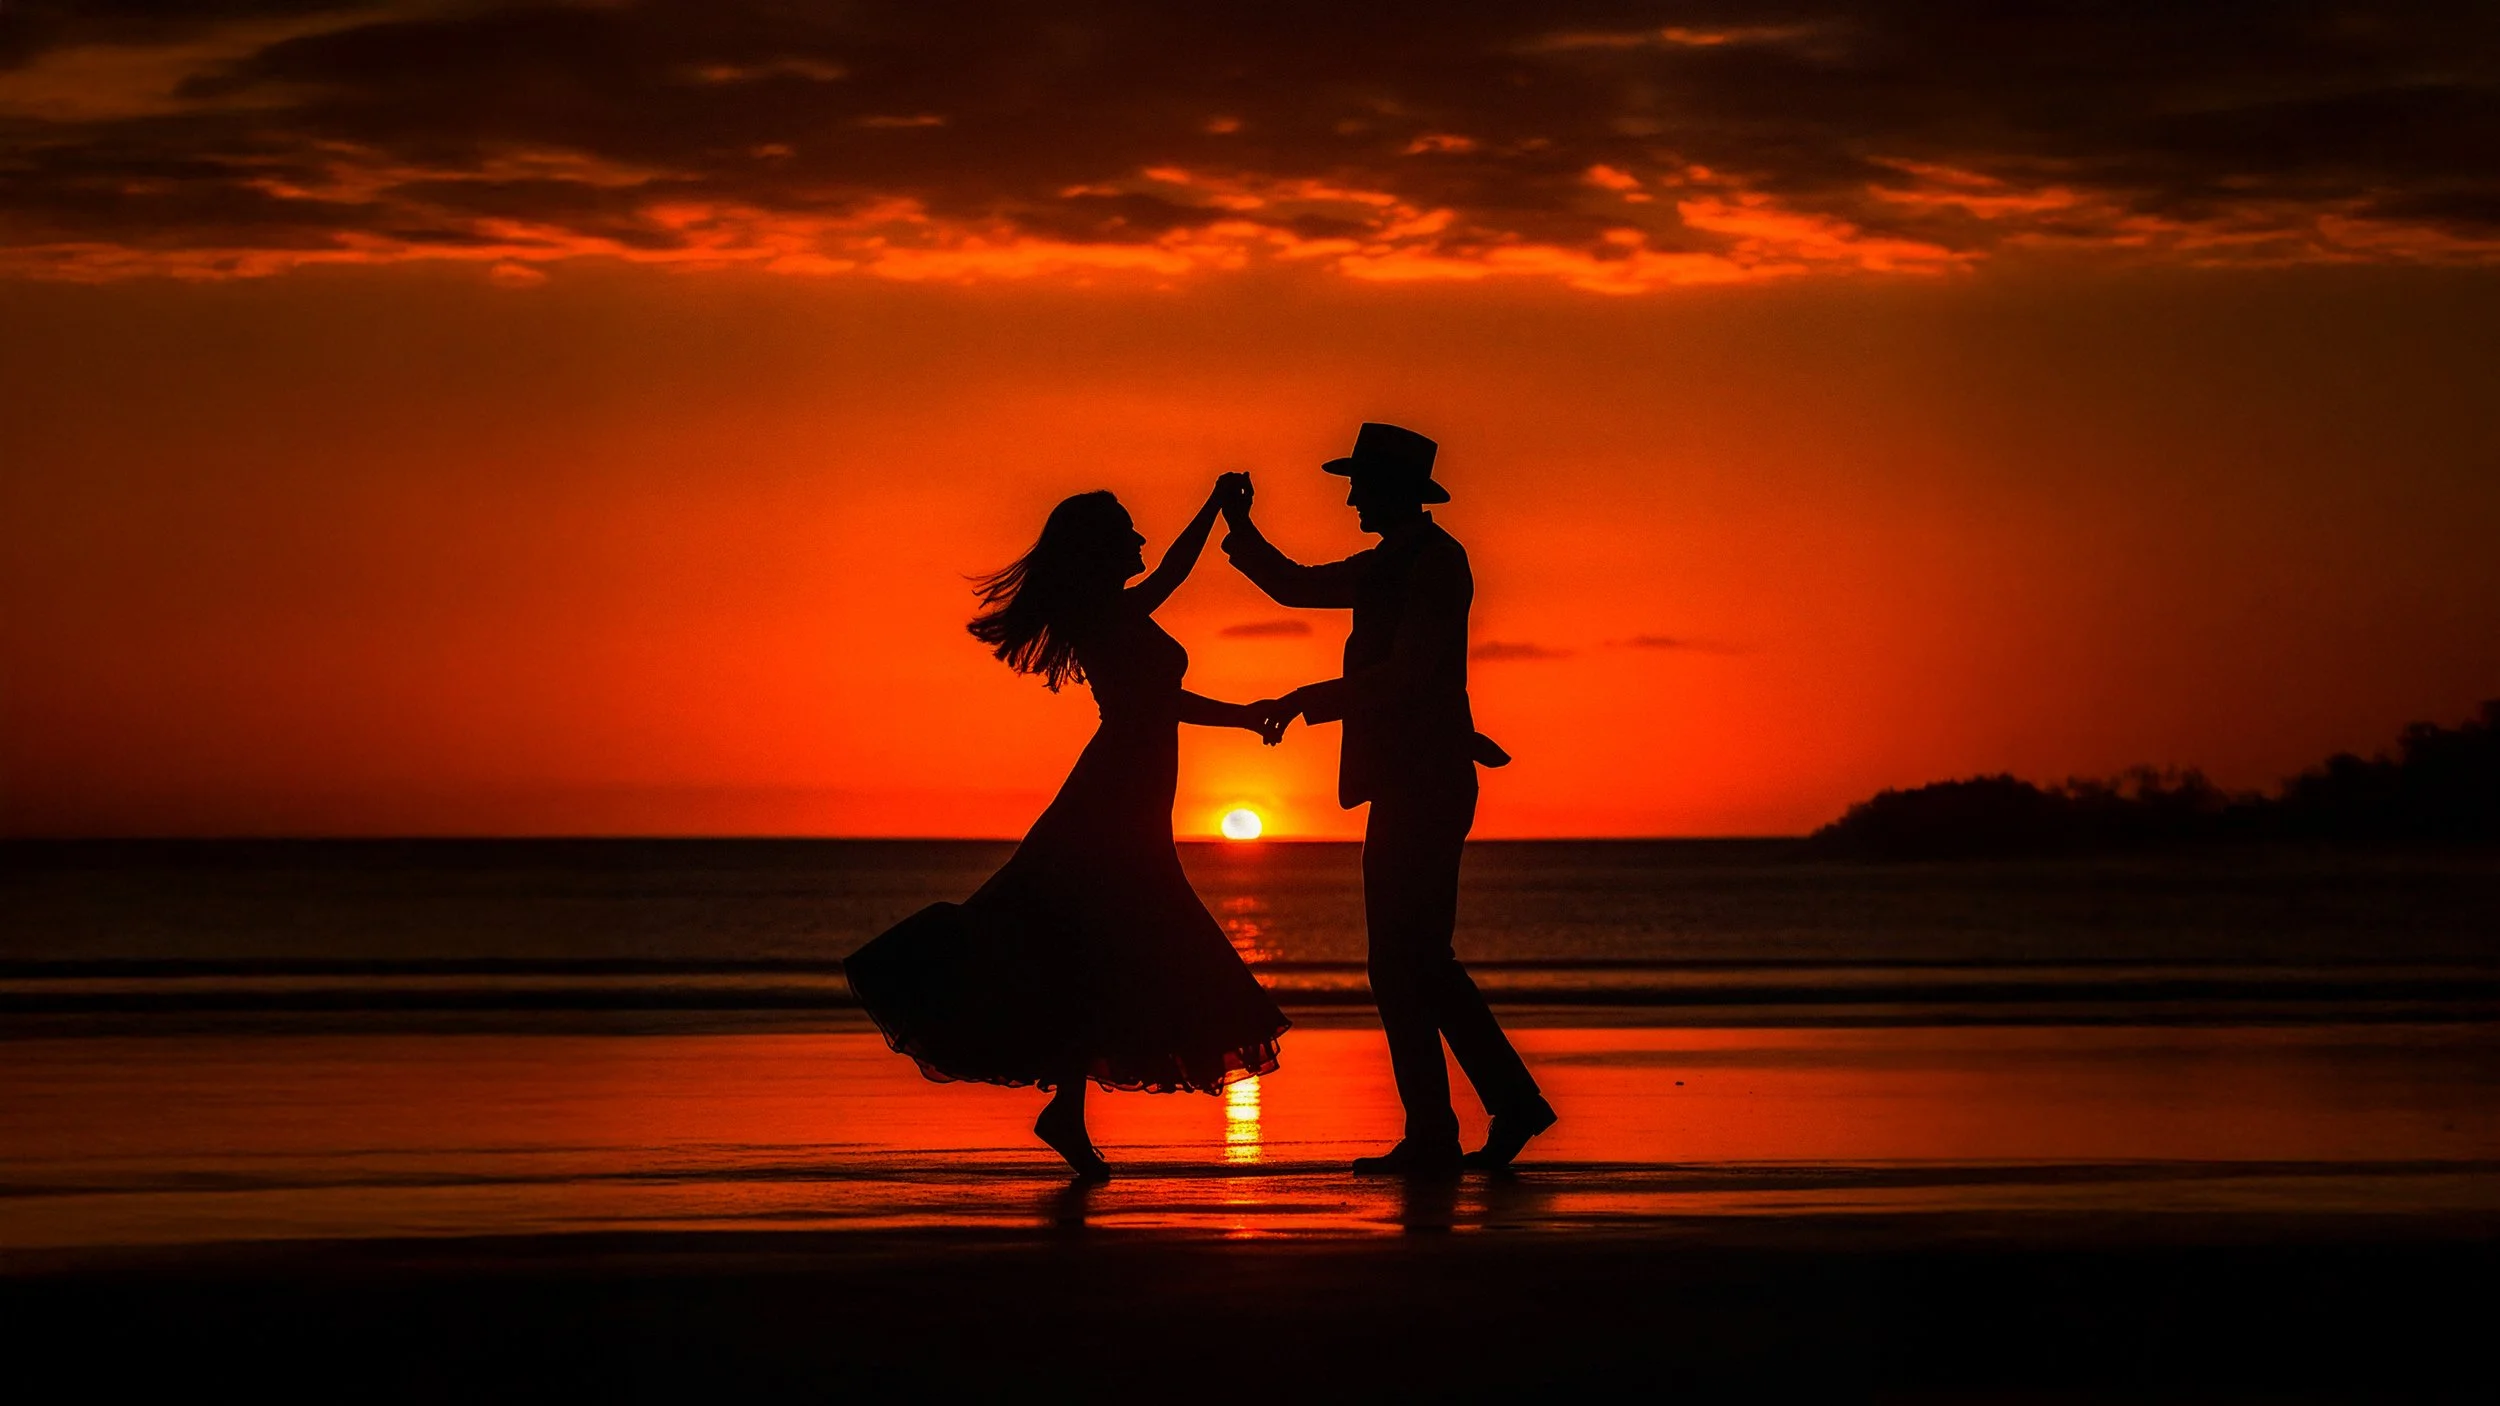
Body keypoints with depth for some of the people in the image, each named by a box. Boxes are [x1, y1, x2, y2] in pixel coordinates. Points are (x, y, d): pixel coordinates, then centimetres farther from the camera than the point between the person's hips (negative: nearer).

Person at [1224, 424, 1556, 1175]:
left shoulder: (1434, 563, -12)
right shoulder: (1391, 564, 17)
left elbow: (1405, 677, -20)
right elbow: (1297, 586, 27)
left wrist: (1306, 701, -16)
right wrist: (1240, 526, 14)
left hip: (1423, 788, -10)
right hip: (1410, 784, 10)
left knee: (1404, 963, -8)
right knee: (1419, 960, 14)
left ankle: (1432, 1138, -6)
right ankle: (1513, 1103, 17)